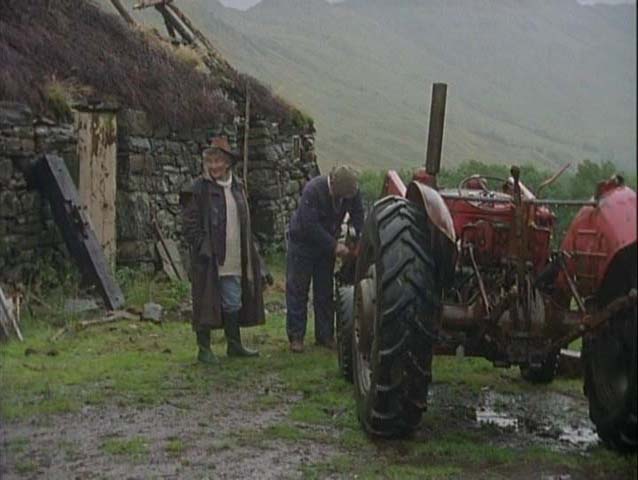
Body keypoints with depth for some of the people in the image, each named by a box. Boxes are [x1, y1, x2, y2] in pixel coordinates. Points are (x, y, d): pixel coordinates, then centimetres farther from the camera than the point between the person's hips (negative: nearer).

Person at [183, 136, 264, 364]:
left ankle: (234, 344, 25)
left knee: (233, 303, 13)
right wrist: (202, 247, -16)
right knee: (207, 301, 1)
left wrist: (247, 253, 14)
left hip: (233, 259, 6)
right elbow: (190, 222, -9)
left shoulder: (237, 187, 11)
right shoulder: (200, 188, -8)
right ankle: (204, 348, 10)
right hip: (209, 259, -6)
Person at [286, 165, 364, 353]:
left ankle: (325, 335, 16)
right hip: (303, 241, -5)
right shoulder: (313, 190, -30)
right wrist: (334, 246, -28)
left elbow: (358, 217, -7)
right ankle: (296, 336, 5)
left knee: (325, 291, 8)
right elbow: (309, 225, -29)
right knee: (297, 290, -2)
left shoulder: (352, 191, -14)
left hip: (326, 244, 5)